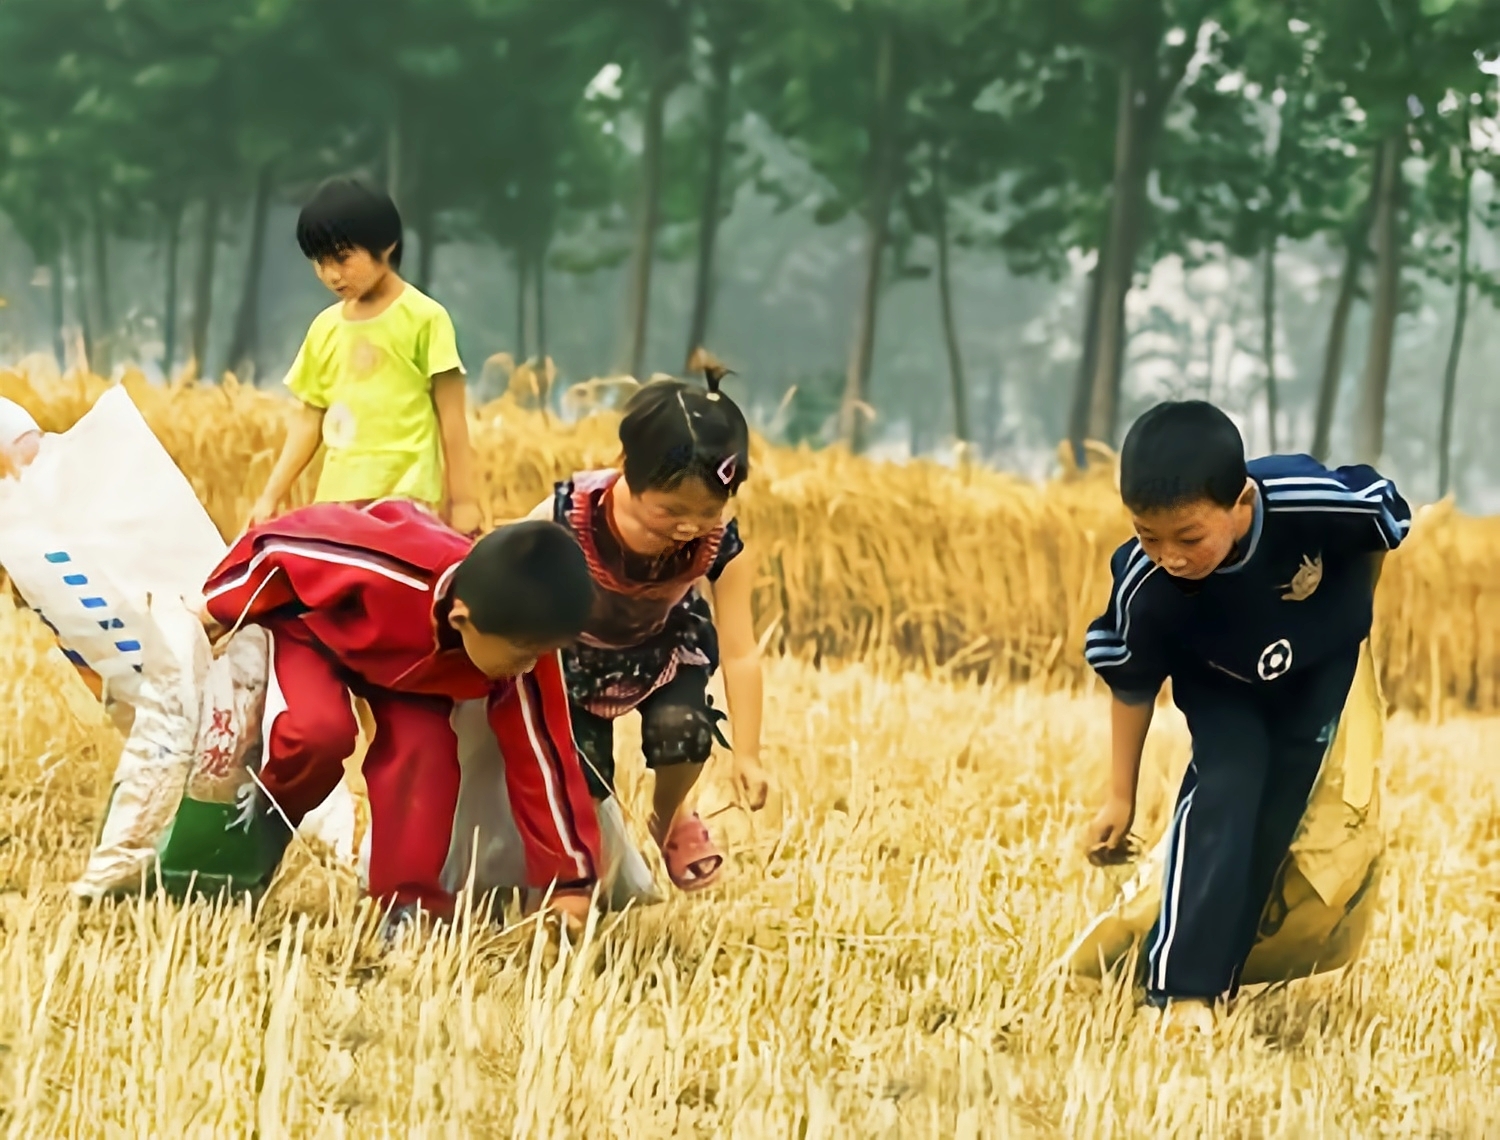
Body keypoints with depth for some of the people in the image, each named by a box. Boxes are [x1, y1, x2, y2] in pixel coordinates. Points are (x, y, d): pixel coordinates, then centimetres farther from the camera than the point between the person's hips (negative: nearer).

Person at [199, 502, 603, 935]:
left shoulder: (520, 643, -32)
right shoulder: (386, 572, -48)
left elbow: (541, 758, -23)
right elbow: (279, 542, -31)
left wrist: (570, 881, -21)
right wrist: (218, 609, -14)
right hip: (309, 623, -4)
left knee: (425, 748, -21)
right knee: (320, 730, -28)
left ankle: (411, 903, -11)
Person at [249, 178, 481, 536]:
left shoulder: (424, 317, -3)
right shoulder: (325, 327, 12)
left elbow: (451, 416, -4)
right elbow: (309, 417, 16)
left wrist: (463, 499, -6)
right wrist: (272, 495, 11)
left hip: (404, 496, -6)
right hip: (337, 498, 6)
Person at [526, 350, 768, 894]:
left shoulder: (721, 545, -33)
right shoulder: (569, 516, -40)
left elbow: (740, 651, -28)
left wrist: (747, 754, -31)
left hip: (664, 645, 1)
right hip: (575, 646, -1)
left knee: (680, 727, -26)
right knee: (582, 777, -14)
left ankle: (669, 819, 9)